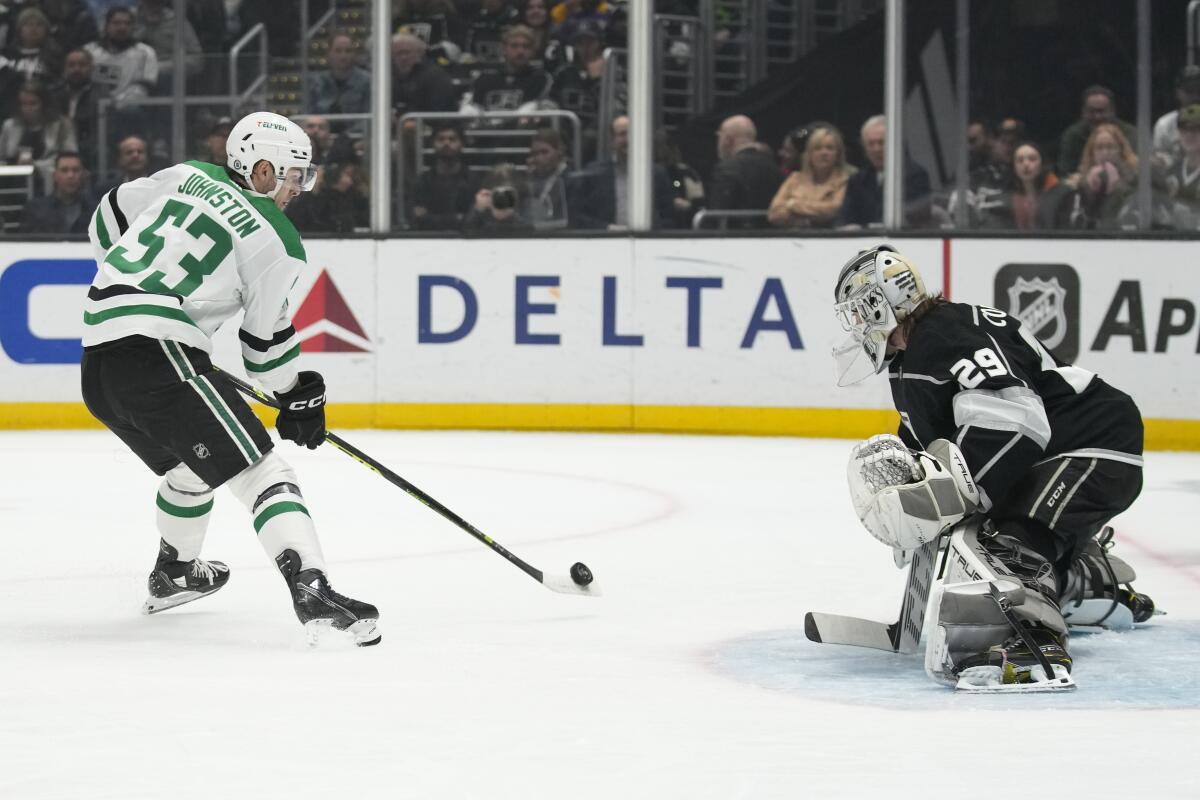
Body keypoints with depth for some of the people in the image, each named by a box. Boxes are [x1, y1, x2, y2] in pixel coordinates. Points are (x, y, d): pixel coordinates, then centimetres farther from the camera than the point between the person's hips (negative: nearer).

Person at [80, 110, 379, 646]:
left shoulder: (185, 178, 17)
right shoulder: (275, 241, -1)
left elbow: (107, 223, 25)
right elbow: (266, 340, 3)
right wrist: (299, 397, 18)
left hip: (97, 364, 8)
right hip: (158, 355, -8)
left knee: (190, 465, 33)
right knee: (257, 471, -11)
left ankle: (172, 575, 53)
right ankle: (312, 592, -29)